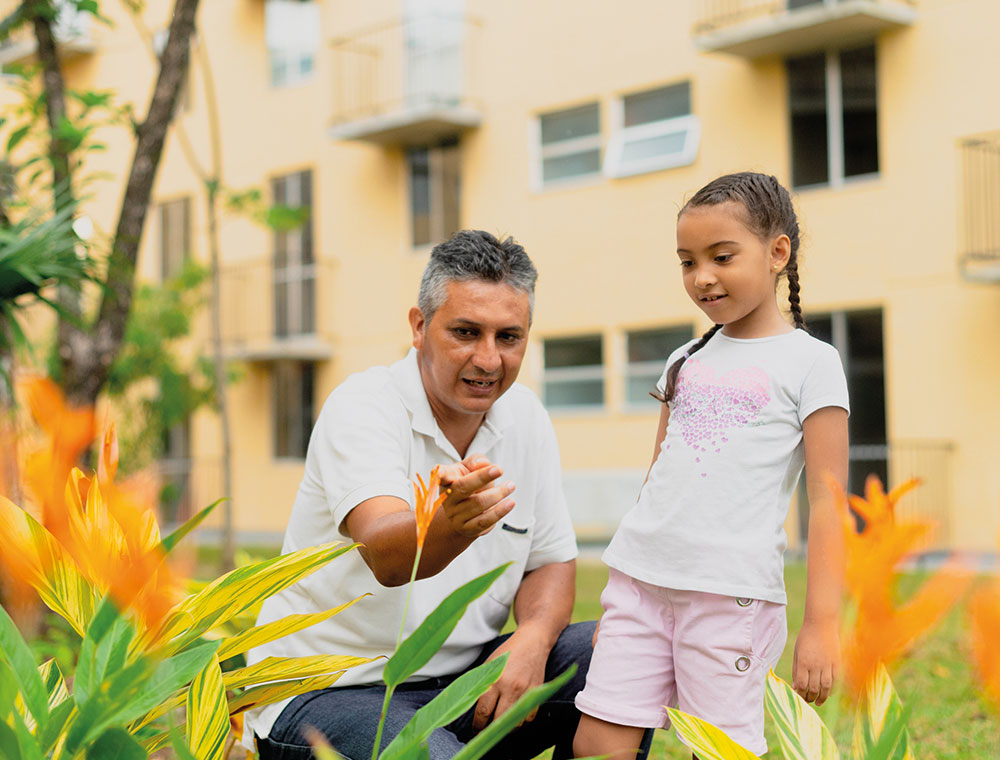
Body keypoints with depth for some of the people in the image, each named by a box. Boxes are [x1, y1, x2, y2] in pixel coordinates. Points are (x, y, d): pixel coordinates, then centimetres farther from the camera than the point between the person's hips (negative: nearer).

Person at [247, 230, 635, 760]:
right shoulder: (362, 407, -17)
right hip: (329, 690, -6)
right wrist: (450, 524, -57)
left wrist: (532, 639, -13)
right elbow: (384, 556, -34)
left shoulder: (526, 417, 3)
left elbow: (550, 561, 9)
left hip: (462, 676, 6)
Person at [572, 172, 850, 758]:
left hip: (731, 593, -5)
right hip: (642, 580, 5)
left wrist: (822, 623, -9)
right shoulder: (686, 361, 16)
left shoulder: (810, 363, 0)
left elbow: (826, 503, -4)